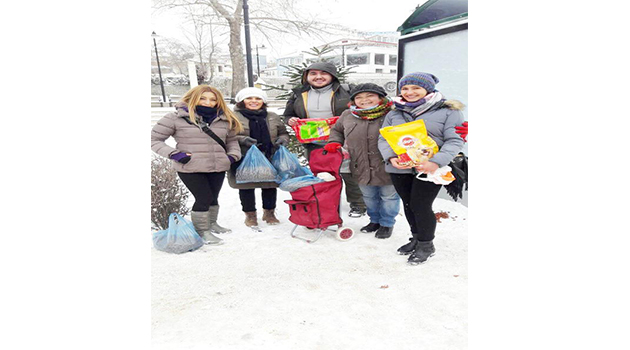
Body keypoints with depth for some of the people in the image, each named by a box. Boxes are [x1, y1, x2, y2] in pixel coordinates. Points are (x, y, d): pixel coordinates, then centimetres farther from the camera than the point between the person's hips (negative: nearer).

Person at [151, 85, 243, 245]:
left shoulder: (225, 119, 8)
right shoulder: (176, 117, -6)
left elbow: (231, 140, 23)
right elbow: (154, 139, -2)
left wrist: (233, 155, 4)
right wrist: (174, 154, -13)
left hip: (218, 168, 5)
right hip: (190, 169, -5)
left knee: (213, 197, 16)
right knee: (204, 198, -6)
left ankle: (212, 223, 38)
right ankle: (202, 231, 12)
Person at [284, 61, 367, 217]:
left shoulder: (346, 91, -1)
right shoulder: (299, 94, 10)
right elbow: (288, 114, 20)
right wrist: (290, 121, -4)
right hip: (314, 145, 3)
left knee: (349, 174, 2)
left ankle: (357, 205, 19)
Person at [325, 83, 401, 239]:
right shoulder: (347, 115, 1)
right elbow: (336, 130, 19)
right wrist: (334, 142, -1)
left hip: (387, 168, -4)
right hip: (362, 170, 4)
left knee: (389, 197, 13)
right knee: (369, 197, 21)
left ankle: (387, 223, 35)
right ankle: (375, 220, 45)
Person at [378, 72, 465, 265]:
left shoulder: (448, 111, -1)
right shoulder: (394, 113, 13)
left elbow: (455, 140, -8)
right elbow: (383, 139, 9)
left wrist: (436, 162, -24)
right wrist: (391, 157, -12)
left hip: (429, 168, -5)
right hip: (400, 168, 5)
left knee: (421, 206, -6)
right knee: (408, 204, 13)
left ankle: (426, 245, 16)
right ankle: (416, 238, 34)